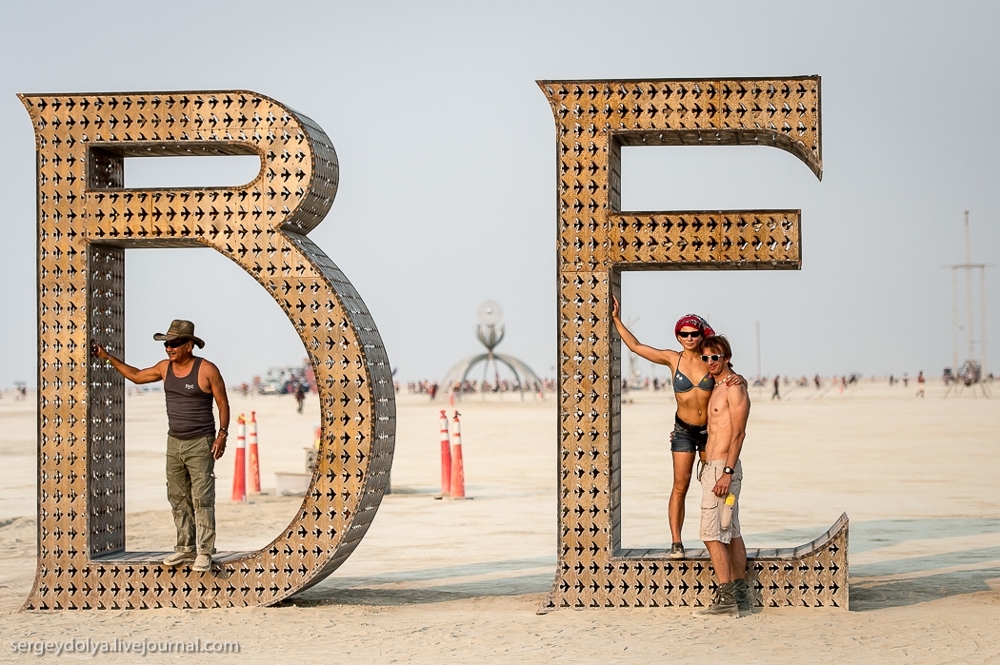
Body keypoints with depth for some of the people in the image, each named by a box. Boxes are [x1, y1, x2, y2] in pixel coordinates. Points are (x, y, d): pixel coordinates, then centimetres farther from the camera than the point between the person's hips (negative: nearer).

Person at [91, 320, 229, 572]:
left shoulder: (207, 370, -11)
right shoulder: (165, 368, 7)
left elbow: (223, 403, -7)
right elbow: (136, 376, 21)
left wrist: (222, 434, -14)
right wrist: (107, 357, 19)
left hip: (200, 444, -7)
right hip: (174, 442, 7)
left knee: (202, 499, -7)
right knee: (178, 498, 8)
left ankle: (204, 553, -5)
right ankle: (185, 548, 16)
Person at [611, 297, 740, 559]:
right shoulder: (672, 359, -3)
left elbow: (730, 379, 2)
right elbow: (636, 346, 3)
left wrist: (738, 378, -23)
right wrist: (616, 319, 2)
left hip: (710, 430, 1)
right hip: (684, 431, -1)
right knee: (680, 486, -3)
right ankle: (676, 543, -1)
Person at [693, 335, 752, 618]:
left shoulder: (734, 387, -12)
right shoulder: (718, 387, 18)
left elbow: (739, 432, -19)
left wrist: (727, 472, -24)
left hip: (722, 467, -10)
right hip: (714, 467, 10)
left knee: (713, 534, -11)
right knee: (731, 534, 11)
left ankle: (727, 597, -11)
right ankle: (739, 597, 14)